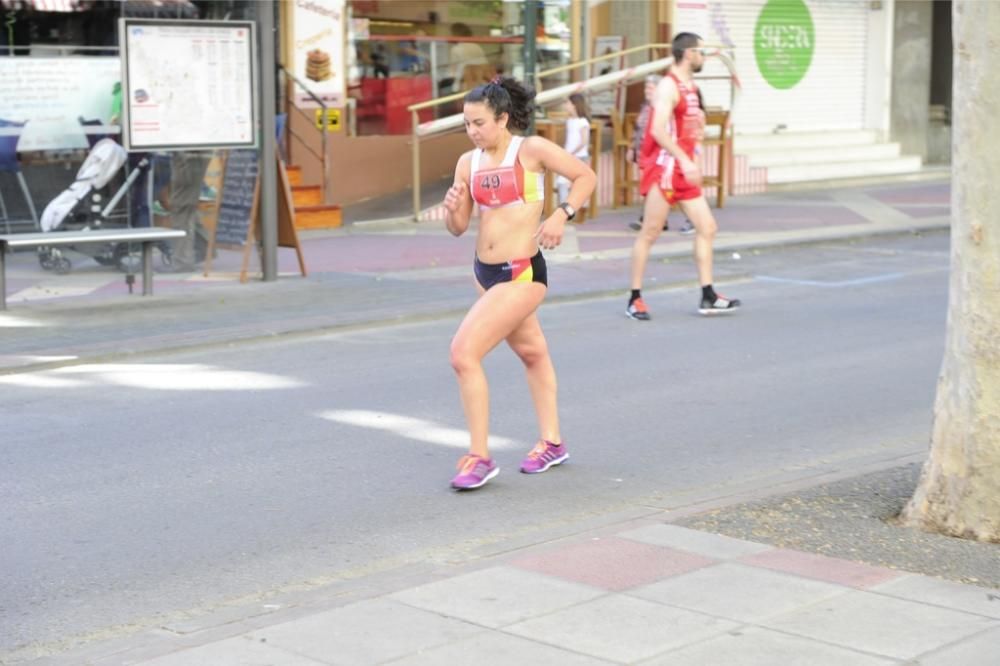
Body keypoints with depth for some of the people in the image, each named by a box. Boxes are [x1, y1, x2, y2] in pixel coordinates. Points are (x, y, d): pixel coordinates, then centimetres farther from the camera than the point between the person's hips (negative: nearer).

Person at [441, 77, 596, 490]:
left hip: (522, 274, -7)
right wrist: (451, 208, -14)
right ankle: (552, 442, 39)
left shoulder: (531, 150, -11)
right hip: (485, 272, 8)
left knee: (463, 353, -17)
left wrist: (561, 215, -16)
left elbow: (586, 177, -4)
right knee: (532, 352, 23)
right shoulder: (468, 162, 4)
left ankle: (479, 457, -7)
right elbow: (458, 228, 7)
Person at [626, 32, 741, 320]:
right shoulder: (668, 86, -13)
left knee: (707, 228, 6)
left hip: (683, 170, 9)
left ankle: (708, 297, 11)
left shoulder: (690, 87, 15)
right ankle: (635, 299, 4)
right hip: (662, 169, -9)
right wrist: (685, 160, -30)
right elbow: (658, 130, -25)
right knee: (650, 233, -3)